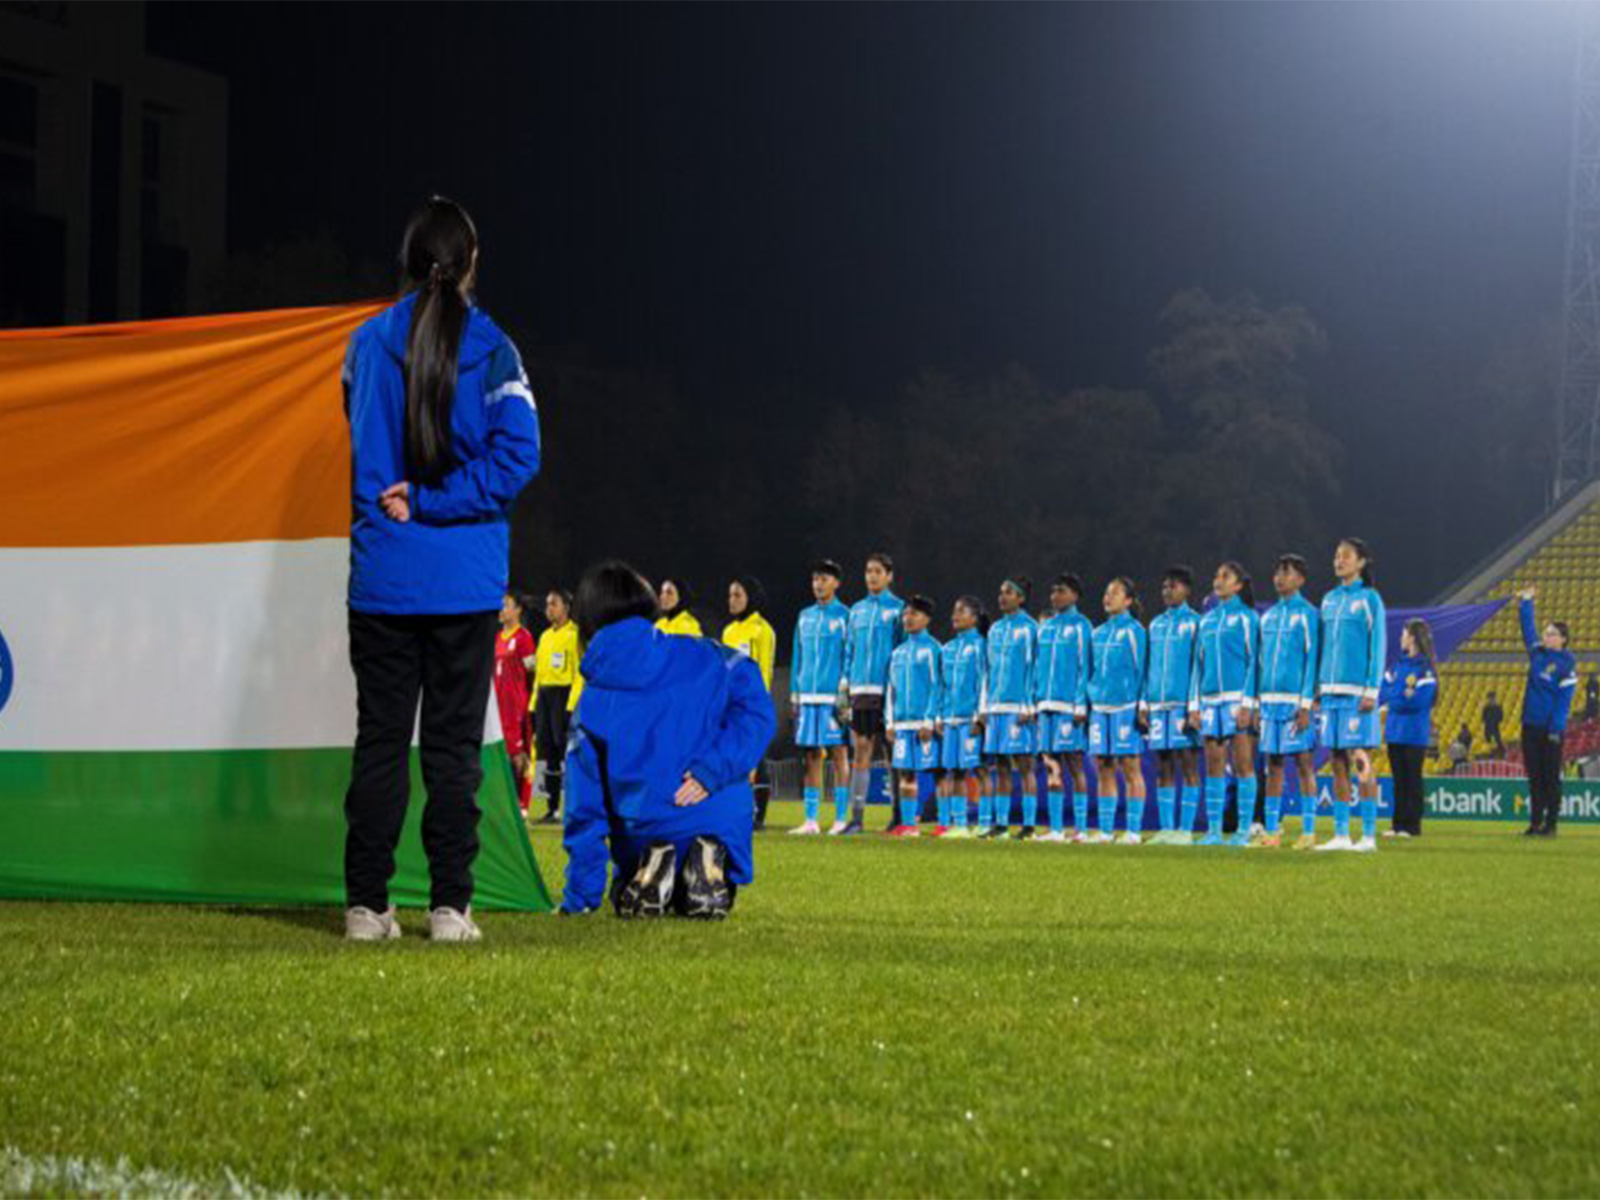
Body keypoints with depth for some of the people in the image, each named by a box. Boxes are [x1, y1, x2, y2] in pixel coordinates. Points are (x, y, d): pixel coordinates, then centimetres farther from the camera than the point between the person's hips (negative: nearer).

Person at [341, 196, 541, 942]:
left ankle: (367, 905, 6)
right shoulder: (491, 347, -4)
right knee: (454, 745, 4)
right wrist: (432, 502, -8)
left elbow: (360, 446, 10)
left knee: (379, 741, 7)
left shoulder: (368, 344, 1)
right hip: (466, 581, -1)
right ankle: (449, 906, 2)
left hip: (382, 578, 1)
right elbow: (516, 455, -11)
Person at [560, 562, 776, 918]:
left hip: (642, 831, 1)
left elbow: (585, 804, 6)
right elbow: (755, 708, -13)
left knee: (629, 902, 29)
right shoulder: (702, 656, 2)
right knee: (708, 905, 27)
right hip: (720, 818, -1)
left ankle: (649, 873, -7)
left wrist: (579, 897, 11)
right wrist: (712, 768, -16)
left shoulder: (593, 701, 4)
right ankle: (710, 865, -10)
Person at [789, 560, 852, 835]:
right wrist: (794, 695, 13)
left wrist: (845, 694, -11)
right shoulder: (805, 616, 15)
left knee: (838, 755, -2)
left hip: (833, 696, -5)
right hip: (808, 695, 5)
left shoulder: (844, 616, -1)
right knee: (811, 757, 6)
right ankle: (810, 820, 9)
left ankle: (841, 819, 1)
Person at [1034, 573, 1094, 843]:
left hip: (1069, 706, -6)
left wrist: (1081, 705, -12)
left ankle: (1080, 829, -2)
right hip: (1047, 706, 6)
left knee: (1074, 764, -5)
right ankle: (1055, 829, 8)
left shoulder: (1080, 626, -2)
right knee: (1051, 767, 5)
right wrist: (1035, 701, 13)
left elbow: (1085, 667, -7)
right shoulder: (1045, 627, 17)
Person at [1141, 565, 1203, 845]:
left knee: (1188, 766, -4)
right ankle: (1166, 829, 10)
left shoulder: (1194, 622, -1)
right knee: (1163, 769, 6)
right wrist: (1144, 703, 11)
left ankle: (1185, 829, -4)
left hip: (1184, 704, -6)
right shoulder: (1156, 623, 17)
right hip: (1158, 704, 6)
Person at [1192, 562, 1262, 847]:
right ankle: (1213, 830, 6)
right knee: (1213, 767, 4)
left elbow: (1254, 661, -5)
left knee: (1243, 764, -6)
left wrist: (1248, 704, -13)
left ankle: (1243, 830, -4)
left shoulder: (1247, 617, 0)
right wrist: (1195, 704, 11)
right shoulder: (1207, 620, 17)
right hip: (1211, 700, 6)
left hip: (1238, 698, -6)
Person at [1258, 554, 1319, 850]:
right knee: (1273, 765, 7)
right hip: (1269, 700, 6)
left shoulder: (1307, 614, -3)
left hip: (1295, 700, -6)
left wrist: (1306, 704, -14)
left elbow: (1312, 660, -8)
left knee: (1303, 762, -4)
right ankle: (1271, 831, 10)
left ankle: (1308, 832, -3)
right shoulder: (1268, 616, 16)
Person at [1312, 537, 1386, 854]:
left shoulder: (1369, 599, -2)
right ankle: (1340, 834, 9)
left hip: (1357, 692, -6)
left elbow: (1378, 648, -5)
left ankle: (1368, 835, -4)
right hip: (1331, 692, 6)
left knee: (1362, 762, -7)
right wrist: (1317, 691, 13)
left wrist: (1371, 691, -12)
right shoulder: (1329, 599, 15)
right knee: (1338, 765, 6)